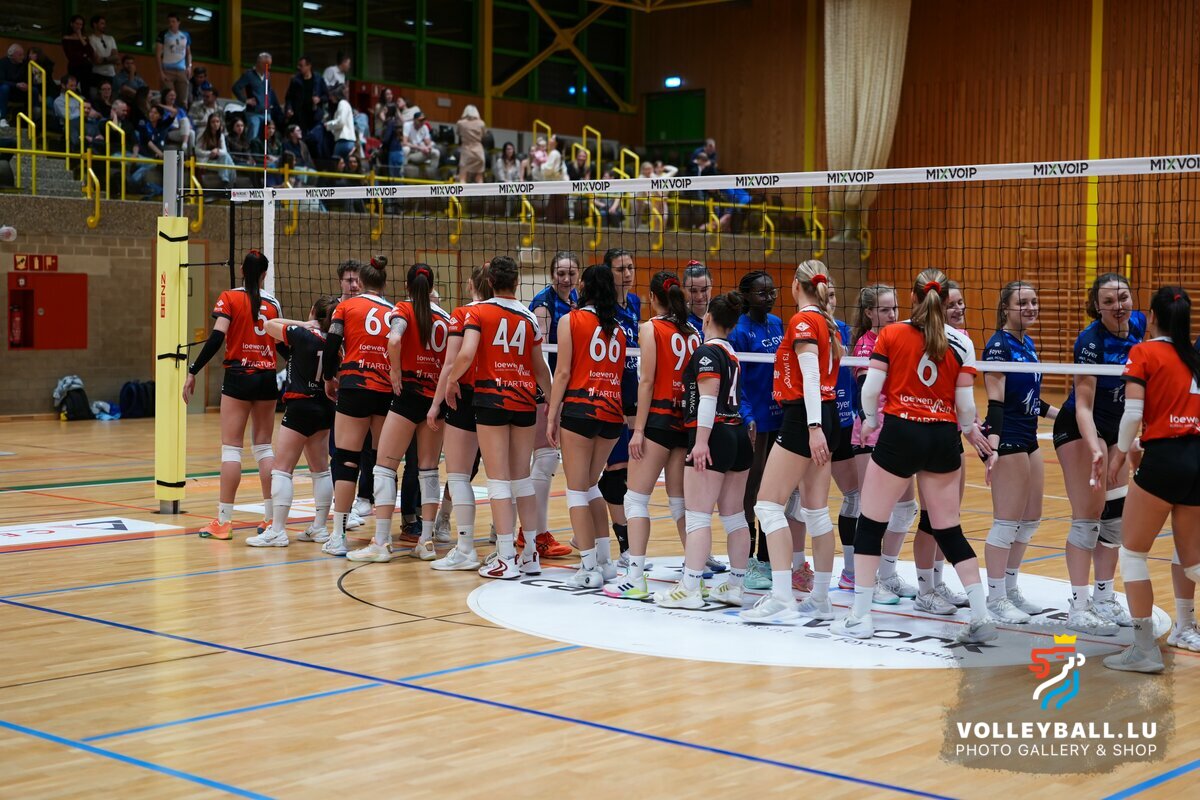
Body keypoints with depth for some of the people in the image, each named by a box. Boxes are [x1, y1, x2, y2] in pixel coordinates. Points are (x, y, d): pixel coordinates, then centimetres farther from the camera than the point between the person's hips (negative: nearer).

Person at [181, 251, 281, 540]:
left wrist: (193, 372, -13)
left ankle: (223, 521, -2)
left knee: (231, 448, -1)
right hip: (267, 378, 3)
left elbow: (217, 337, -14)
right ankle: (271, 518, 9)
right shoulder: (273, 303, 7)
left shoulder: (230, 298, -3)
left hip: (238, 377, -3)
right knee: (263, 446, 10)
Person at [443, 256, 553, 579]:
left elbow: (466, 354, -17)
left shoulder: (479, 312, -2)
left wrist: (450, 381, 0)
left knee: (499, 479, -1)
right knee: (522, 476, 13)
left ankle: (507, 558, -3)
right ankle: (530, 554, 15)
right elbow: (540, 368, 13)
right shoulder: (529, 318, 7)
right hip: (525, 399, 3)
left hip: (492, 397, -3)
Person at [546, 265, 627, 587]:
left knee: (577, 490, 1)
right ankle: (603, 560, 19)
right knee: (590, 485, 20)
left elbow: (563, 372, -5)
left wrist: (552, 416, -3)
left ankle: (589, 568, -2)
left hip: (579, 408, -5)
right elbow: (619, 374, 15)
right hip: (612, 412, 5)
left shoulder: (571, 320, 0)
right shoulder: (618, 329, 15)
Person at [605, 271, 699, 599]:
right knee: (680, 501, 13)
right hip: (686, 420, 6)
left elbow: (647, 381, -11)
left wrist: (638, 429, -10)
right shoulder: (692, 333, 11)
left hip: (659, 417, -6)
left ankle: (635, 578, -11)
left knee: (636, 498, -3)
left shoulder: (651, 328, -5)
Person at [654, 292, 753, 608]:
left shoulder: (707, 351, -9)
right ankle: (735, 585, 13)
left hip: (713, 435, -9)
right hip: (738, 434, 9)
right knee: (734, 515, 10)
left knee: (697, 516, -8)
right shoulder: (731, 353, 17)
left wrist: (701, 441, -23)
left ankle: (690, 588, -10)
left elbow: (708, 397, -18)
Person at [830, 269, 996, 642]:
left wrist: (870, 420, 16)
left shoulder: (891, 334, -1)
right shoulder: (960, 343, 3)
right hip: (943, 439, 3)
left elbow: (871, 388, -3)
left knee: (870, 524, 7)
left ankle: (859, 617, 6)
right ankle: (981, 615, 7)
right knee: (949, 529, 12)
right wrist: (971, 430, 21)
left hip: (900, 433, -3)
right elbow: (965, 402, 0)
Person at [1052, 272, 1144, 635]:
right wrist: (1095, 449, -43)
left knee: (1116, 514, 10)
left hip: (1117, 429, 7)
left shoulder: (1139, 323, -8)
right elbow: (1083, 405, -29)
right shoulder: (1091, 341, -27)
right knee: (1087, 516, -11)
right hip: (1080, 430, -7)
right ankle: (1079, 608, -7)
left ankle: (1104, 599, 20)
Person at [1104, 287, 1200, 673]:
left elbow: (1133, 412, -11)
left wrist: (1122, 453, 6)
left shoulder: (1144, 353, -2)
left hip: (1163, 458, -6)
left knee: (1133, 552, 6)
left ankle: (1145, 648, 2)